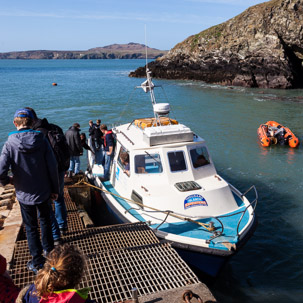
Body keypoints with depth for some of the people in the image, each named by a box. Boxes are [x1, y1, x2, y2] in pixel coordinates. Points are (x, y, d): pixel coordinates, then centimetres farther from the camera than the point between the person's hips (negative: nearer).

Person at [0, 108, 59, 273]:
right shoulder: (42, 140, -11)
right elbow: (53, 167, -10)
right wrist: (55, 189, 2)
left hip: (24, 194, -2)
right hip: (43, 191, 2)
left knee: (31, 227, 14)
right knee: (45, 220, 25)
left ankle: (37, 262, 24)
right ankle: (48, 249, 41)